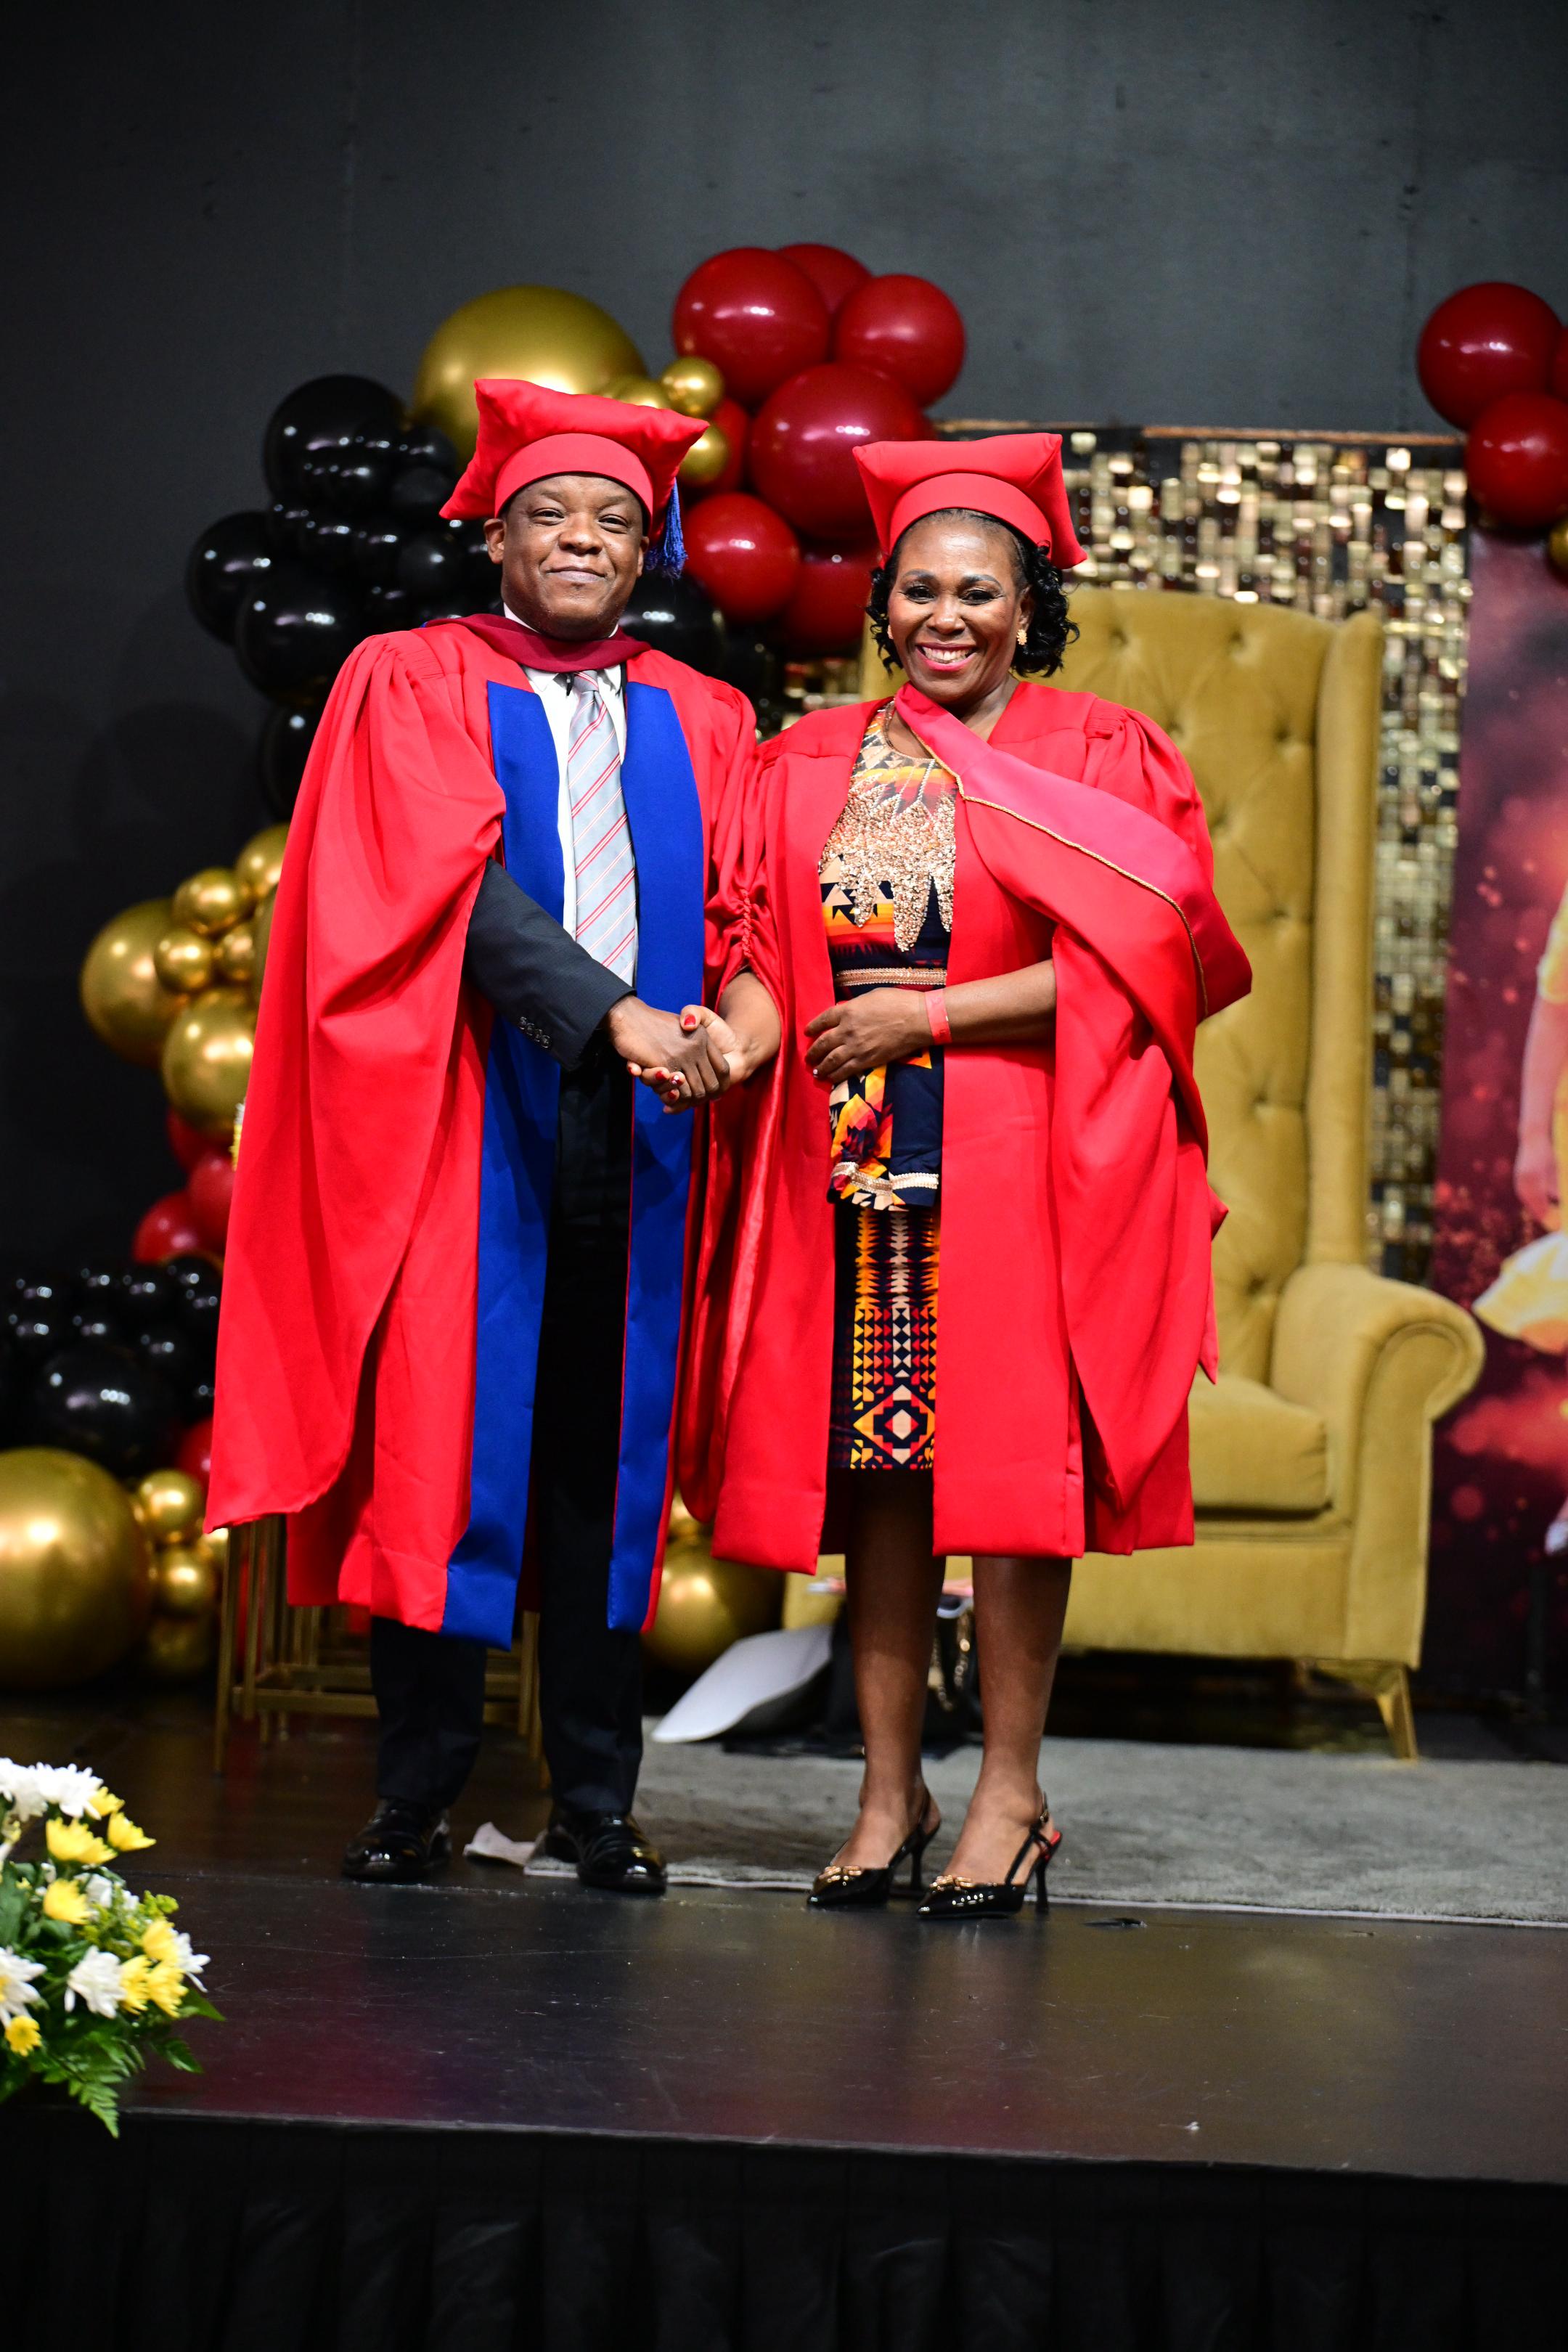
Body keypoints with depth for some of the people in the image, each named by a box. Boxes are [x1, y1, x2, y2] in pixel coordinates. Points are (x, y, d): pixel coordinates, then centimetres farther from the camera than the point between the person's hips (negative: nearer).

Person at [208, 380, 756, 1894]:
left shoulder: (701, 725, 17)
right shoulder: (413, 687, 5)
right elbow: (458, 879, -9)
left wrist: (722, 1026, -12)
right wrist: (610, 1010, -21)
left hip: (631, 1121, 3)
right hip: (465, 1112, -3)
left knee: (604, 1453, 3)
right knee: (440, 1434, -4)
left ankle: (597, 1800, 9)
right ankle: (418, 1796, 4)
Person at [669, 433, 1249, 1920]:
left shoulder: (1097, 761, 3)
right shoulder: (812, 763, 14)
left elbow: (1128, 960, -6)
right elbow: (760, 938, 11)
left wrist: (929, 1016, -11)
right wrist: (748, 1023, -12)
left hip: (1021, 1164, -3)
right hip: (854, 1170, 3)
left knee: (1004, 1463, -6)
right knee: (873, 1465, 2)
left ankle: (1010, 1794, 2)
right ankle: (889, 1791, 9)